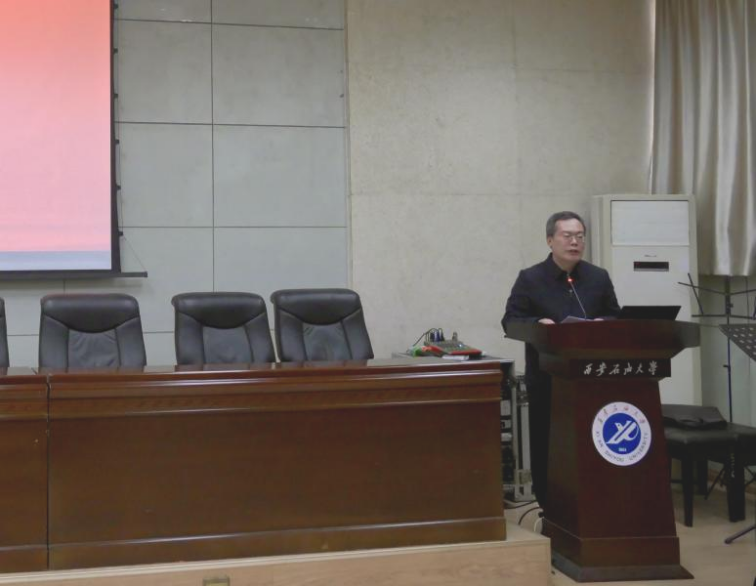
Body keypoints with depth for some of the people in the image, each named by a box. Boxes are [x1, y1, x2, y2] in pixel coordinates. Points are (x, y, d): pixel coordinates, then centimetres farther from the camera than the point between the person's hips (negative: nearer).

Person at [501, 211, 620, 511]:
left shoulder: (599, 277, 11)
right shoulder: (529, 278, 1)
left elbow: (616, 318, 14)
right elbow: (510, 321, -3)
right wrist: (538, 323, -20)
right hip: (546, 378, -2)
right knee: (546, 444, 2)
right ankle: (550, 510, 13)